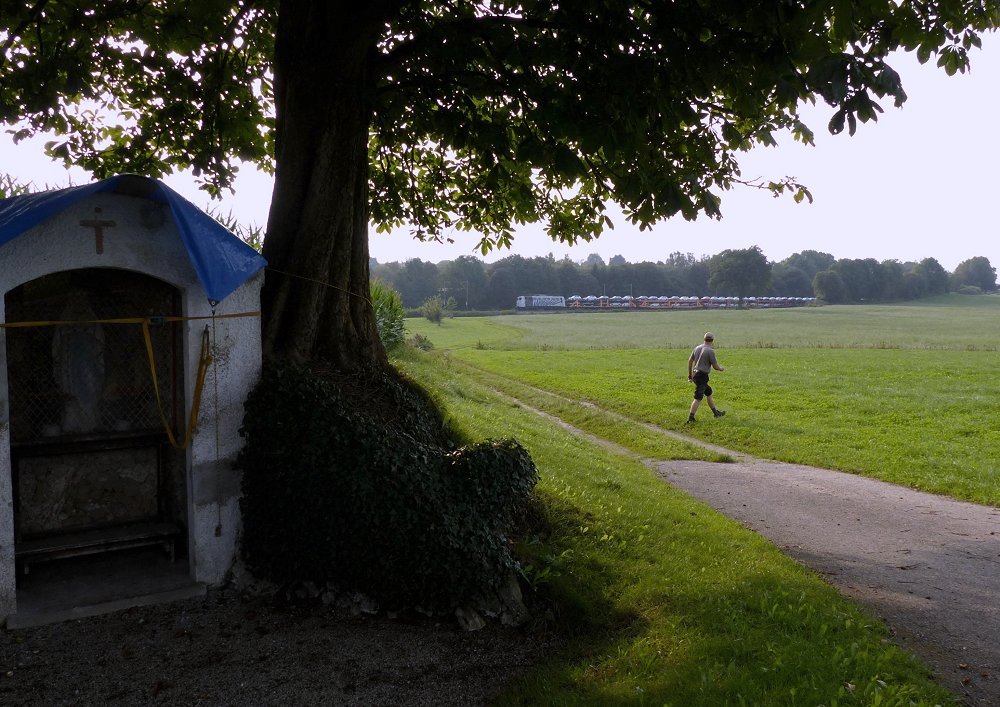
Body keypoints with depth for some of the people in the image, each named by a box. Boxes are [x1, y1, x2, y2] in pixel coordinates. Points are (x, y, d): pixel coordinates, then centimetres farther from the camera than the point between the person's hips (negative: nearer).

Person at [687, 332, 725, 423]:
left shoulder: (697, 348, 8)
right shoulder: (710, 351, -15)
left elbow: (690, 361, 14)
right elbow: (715, 367, -10)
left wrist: (690, 374, 22)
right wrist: (722, 368, 12)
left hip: (695, 374, 9)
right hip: (702, 376, -9)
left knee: (709, 392, 21)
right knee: (698, 398, -6)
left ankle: (716, 412, 31)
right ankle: (691, 417, -7)